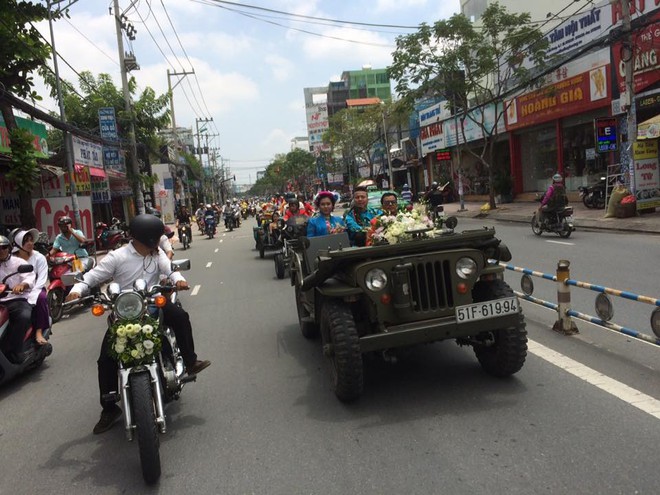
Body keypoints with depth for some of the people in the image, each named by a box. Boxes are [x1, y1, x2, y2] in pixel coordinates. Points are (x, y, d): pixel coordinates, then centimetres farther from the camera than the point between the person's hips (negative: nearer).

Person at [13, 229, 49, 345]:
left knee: (42, 297, -35)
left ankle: (39, 332, -30)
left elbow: (41, 281, -9)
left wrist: (30, 298, -21)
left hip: (34, 291, -1)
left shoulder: (39, 257, -1)